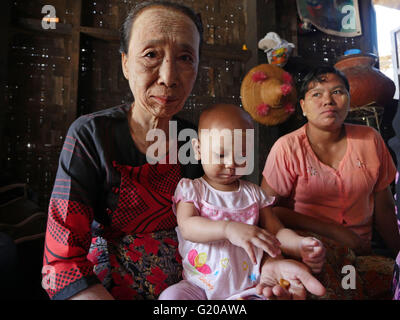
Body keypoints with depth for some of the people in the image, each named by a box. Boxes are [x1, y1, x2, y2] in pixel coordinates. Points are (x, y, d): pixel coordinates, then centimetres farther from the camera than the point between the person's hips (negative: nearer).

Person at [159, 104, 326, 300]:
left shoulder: (253, 194, 8)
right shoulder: (190, 188, -1)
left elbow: (276, 231, 7)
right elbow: (187, 227, -18)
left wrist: (300, 245, -16)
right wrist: (229, 228, -35)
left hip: (248, 288, 2)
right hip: (200, 287, -1)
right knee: (171, 296, -29)